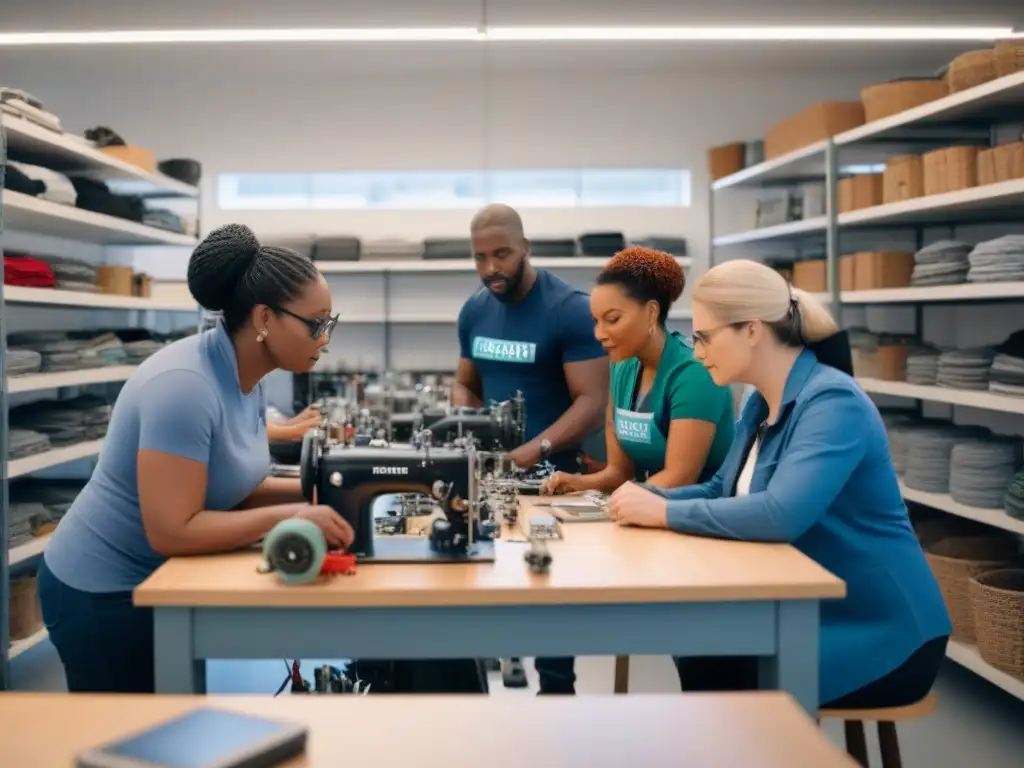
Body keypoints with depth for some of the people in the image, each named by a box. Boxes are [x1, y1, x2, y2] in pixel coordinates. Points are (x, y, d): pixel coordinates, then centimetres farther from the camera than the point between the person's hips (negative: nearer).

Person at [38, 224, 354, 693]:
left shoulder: (249, 381, -2)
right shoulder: (185, 385, -29)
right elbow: (172, 530, -31)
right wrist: (290, 516, -29)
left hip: (158, 579, 8)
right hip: (103, 591, -8)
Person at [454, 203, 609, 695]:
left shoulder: (571, 310, -14)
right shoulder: (474, 311, 5)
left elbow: (593, 402, -19)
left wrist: (538, 448, -33)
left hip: (553, 469, -5)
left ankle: (557, 684, 19)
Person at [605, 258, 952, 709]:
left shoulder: (832, 403, -22)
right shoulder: (761, 403, 6)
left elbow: (781, 514, -35)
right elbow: (725, 491, 13)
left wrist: (664, 513, -26)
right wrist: (649, 498, -6)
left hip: (881, 630, -8)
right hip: (811, 612, 8)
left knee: (715, 671, -18)